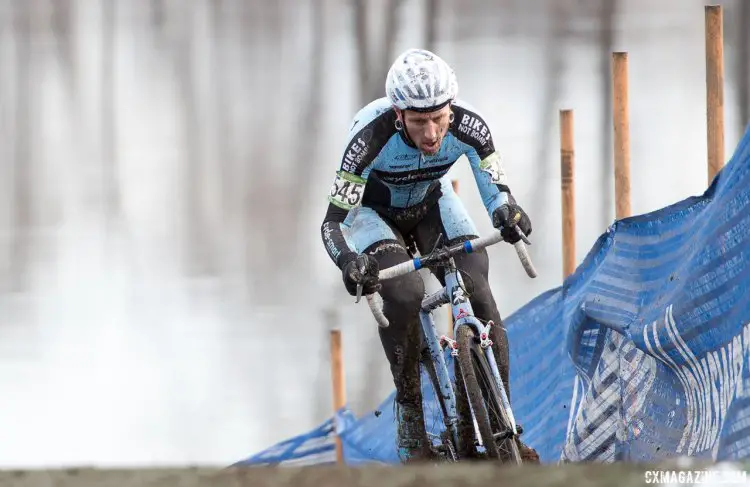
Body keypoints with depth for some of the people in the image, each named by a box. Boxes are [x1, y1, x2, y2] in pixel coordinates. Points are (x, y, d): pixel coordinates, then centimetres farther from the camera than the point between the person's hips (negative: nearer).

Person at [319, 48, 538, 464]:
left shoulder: (468, 127, -30)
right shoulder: (372, 135, -38)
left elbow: (496, 190, -23)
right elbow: (333, 220, -35)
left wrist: (508, 213, -48)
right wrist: (348, 262, -57)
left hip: (431, 204, 3)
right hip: (373, 211, -3)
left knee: (478, 295, -18)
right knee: (403, 295, -30)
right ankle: (410, 415, -12)